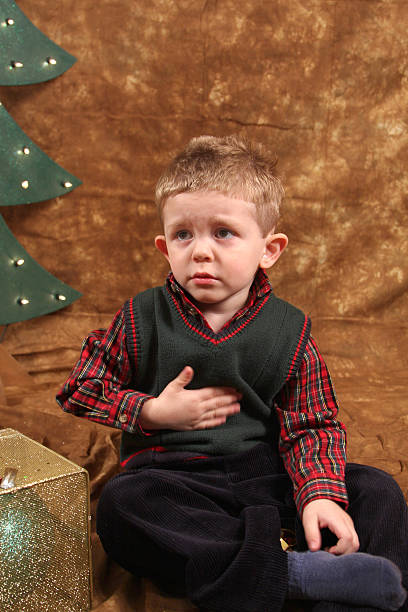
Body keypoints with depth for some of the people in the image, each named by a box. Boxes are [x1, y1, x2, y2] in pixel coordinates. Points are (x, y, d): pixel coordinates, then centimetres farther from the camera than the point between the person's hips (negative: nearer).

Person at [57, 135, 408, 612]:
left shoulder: (289, 331, -1)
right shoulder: (141, 319, -3)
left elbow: (312, 425, -1)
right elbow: (77, 389, 4)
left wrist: (320, 493, -20)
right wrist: (153, 411, -11)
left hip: (265, 472, 2)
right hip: (173, 475, -1)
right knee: (120, 504, -34)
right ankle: (288, 572, -36)